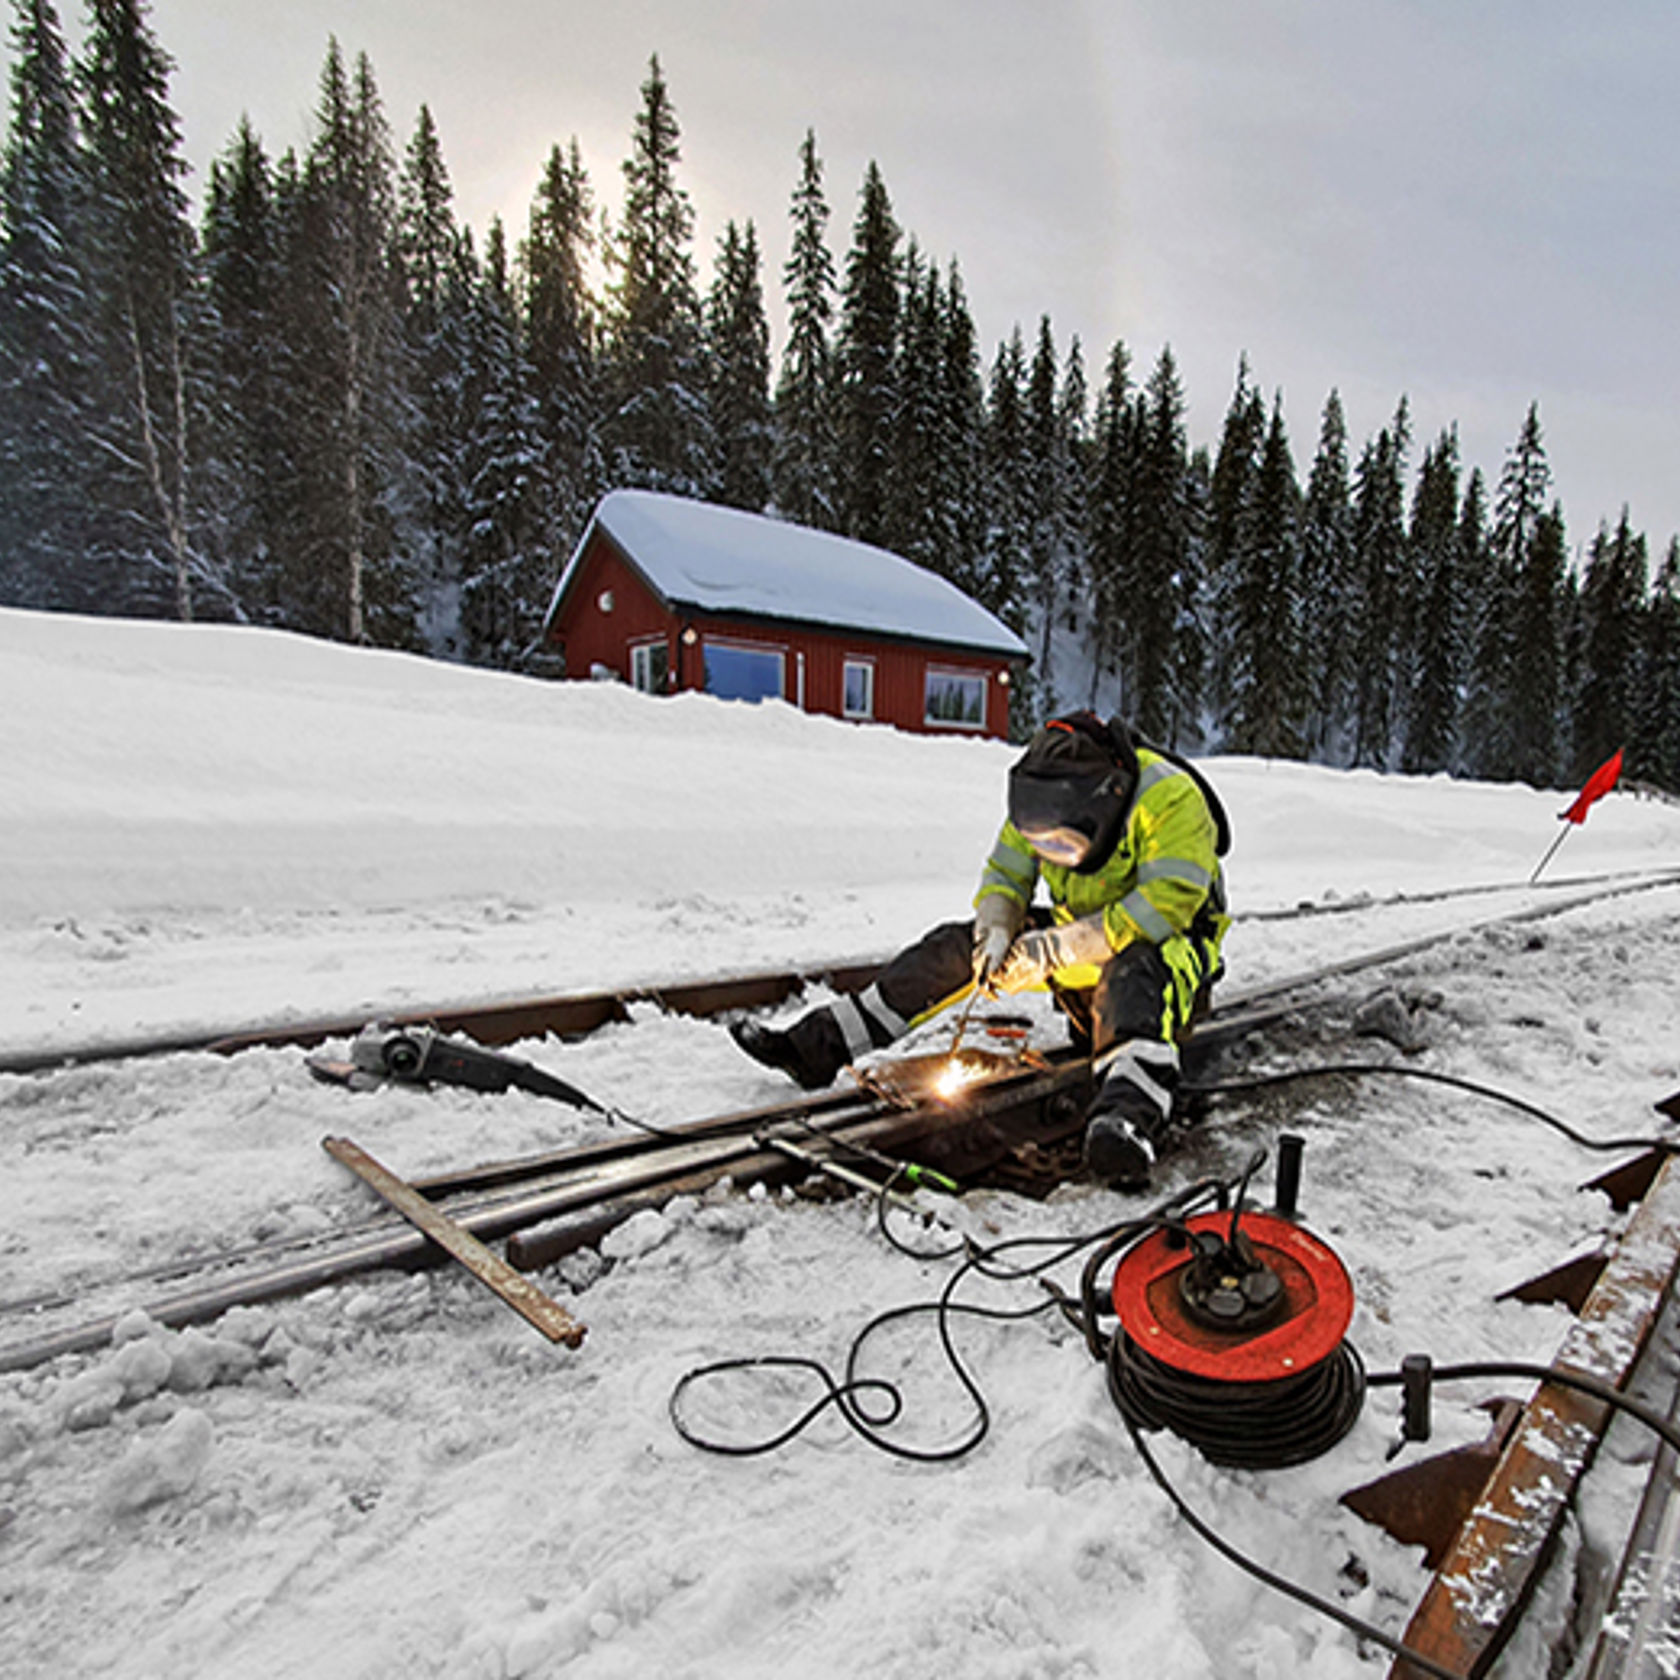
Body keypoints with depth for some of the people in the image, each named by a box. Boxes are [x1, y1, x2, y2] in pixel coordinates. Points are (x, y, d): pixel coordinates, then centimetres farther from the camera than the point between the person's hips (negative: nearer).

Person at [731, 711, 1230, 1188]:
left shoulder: (1170, 798, -27)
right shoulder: (1042, 802, -8)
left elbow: (1166, 905, -35)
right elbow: (1004, 877, -3)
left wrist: (1055, 949, -39)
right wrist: (996, 933, -25)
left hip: (1167, 942, -5)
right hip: (1082, 933, 5)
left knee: (1131, 977, -42)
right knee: (958, 944, -8)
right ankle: (816, 1047, -9)